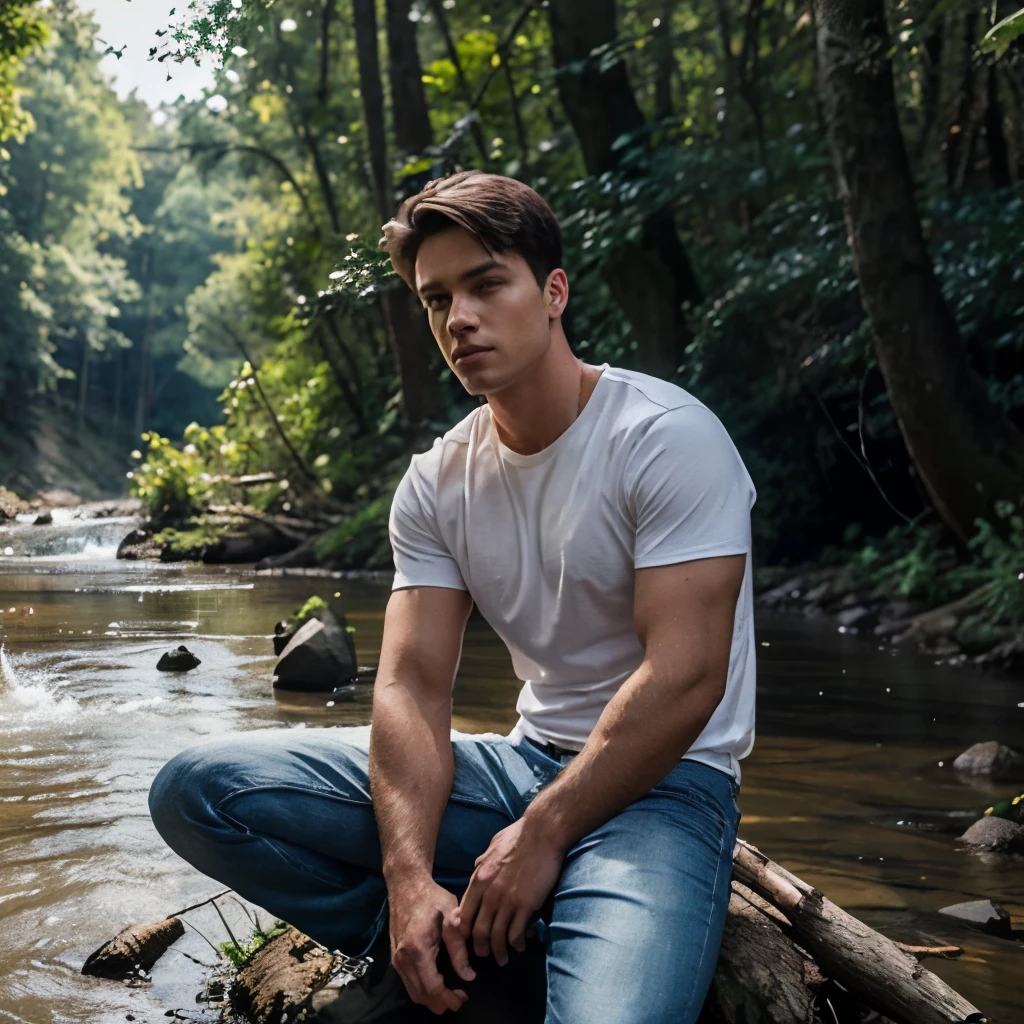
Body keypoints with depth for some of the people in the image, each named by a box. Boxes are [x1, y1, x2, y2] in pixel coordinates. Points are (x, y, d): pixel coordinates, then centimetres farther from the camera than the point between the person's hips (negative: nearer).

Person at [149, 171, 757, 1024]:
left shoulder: (667, 437, -12)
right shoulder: (437, 485, 5)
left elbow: (684, 679, -19)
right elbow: (413, 686, -3)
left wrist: (541, 835, -18)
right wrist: (409, 874, -19)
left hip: (664, 781, -5)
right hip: (527, 762, 6)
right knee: (199, 789, -8)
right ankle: (449, 946, -8)